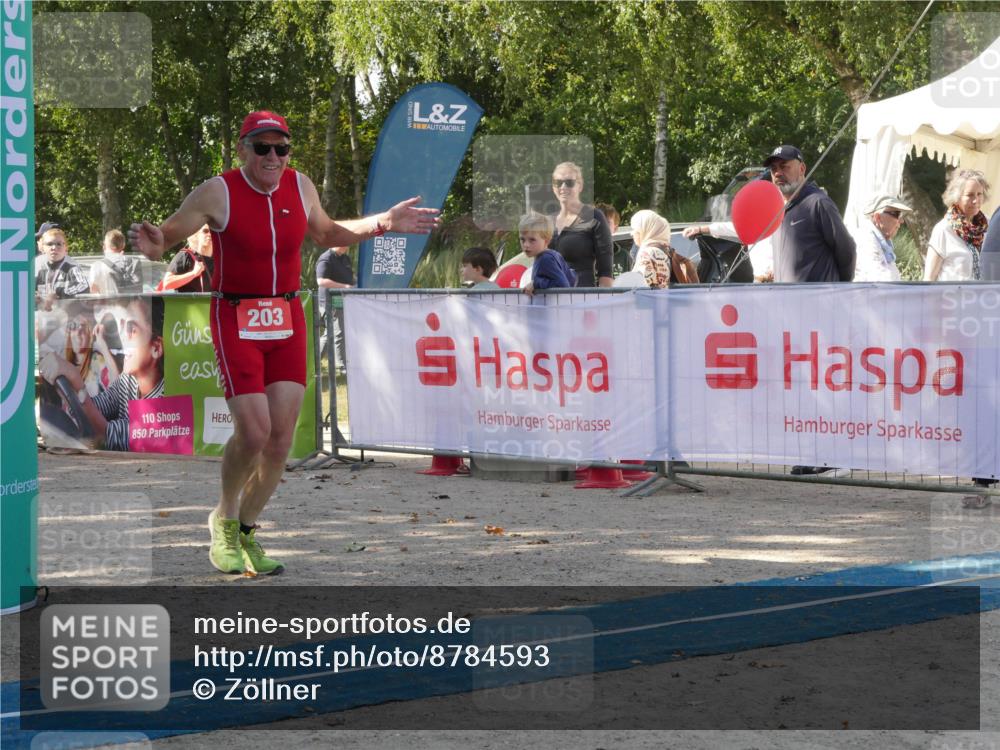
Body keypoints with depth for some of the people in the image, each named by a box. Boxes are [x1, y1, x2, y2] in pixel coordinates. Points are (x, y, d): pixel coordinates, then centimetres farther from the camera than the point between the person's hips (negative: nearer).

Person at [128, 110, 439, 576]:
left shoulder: (300, 187, 4)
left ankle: (246, 530, 21)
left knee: (281, 438, 0)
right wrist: (153, 248, -31)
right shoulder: (217, 193, -11)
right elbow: (169, 232, -7)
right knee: (253, 433, -14)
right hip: (236, 321, -5)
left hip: (287, 321, 5)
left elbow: (326, 235, 22)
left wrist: (382, 223, 14)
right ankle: (225, 520, 15)